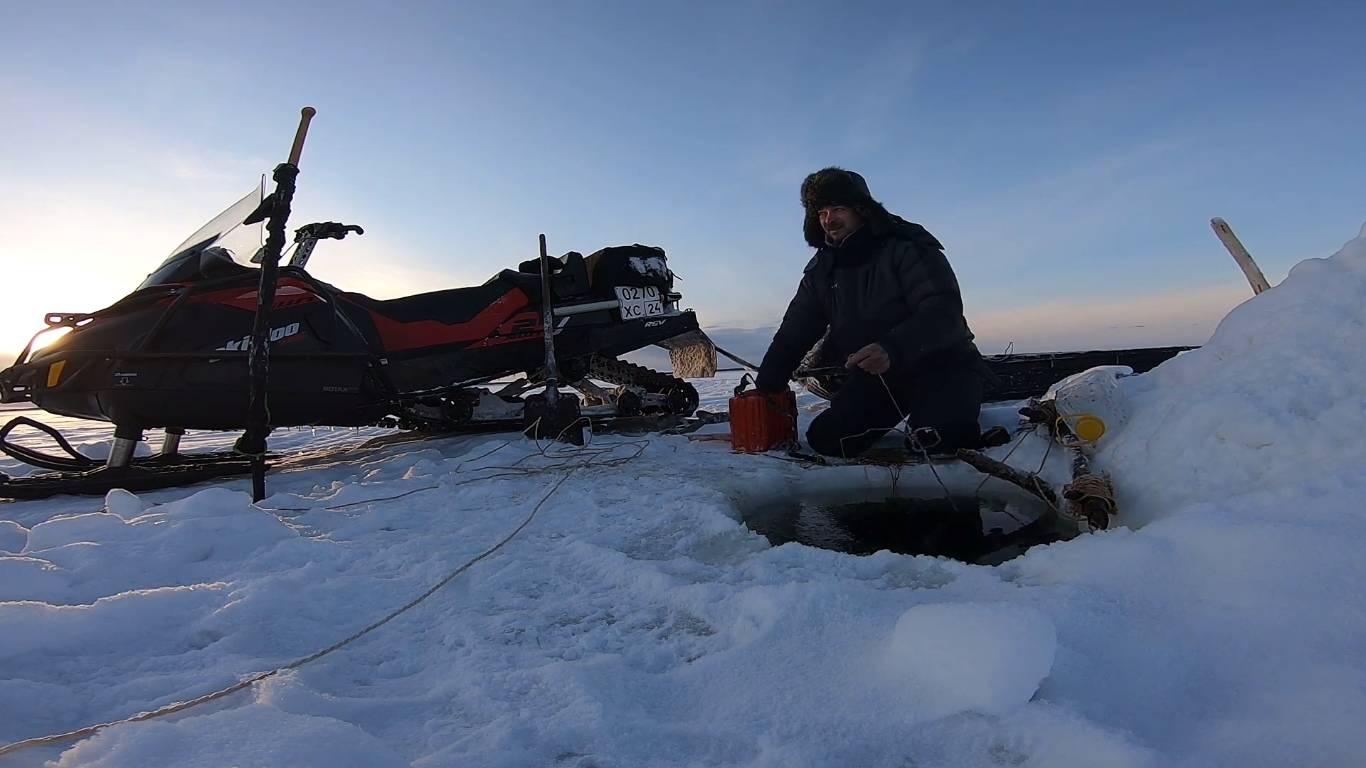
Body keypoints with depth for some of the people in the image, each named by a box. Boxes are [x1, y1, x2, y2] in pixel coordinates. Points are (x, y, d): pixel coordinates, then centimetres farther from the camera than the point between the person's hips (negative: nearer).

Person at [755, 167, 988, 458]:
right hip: (874, 376, 6)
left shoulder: (906, 247, -15)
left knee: (941, 433, -34)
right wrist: (764, 389, -4)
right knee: (825, 439, -8)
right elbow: (793, 334, 3)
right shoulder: (822, 270, 3)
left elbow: (943, 314, -26)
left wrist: (892, 349, -44)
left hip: (941, 364, -5)